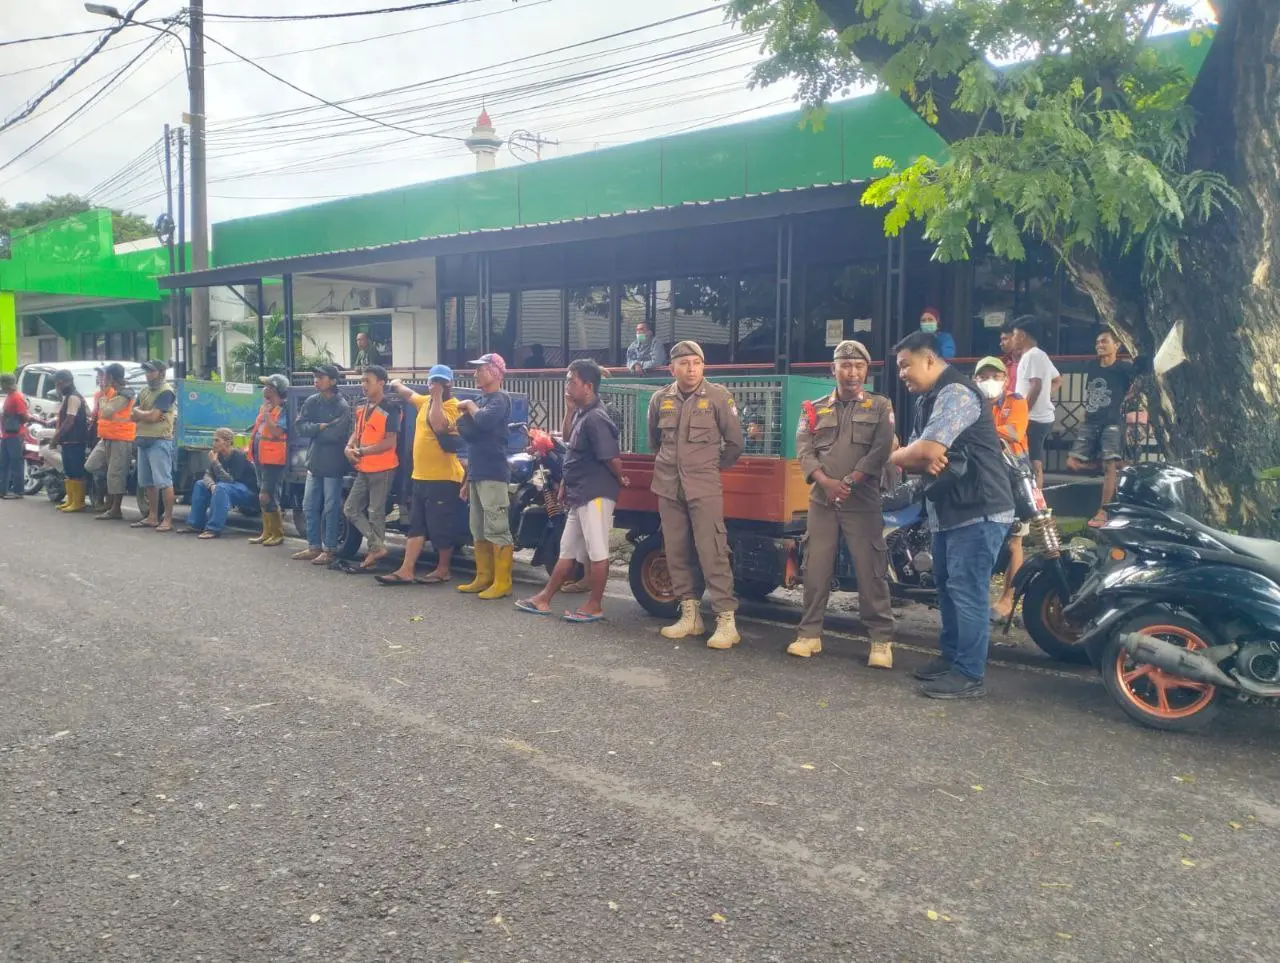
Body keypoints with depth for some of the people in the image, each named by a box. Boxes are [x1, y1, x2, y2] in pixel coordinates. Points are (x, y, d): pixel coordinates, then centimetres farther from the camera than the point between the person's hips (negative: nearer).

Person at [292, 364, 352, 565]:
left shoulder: (342, 407, -12)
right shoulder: (312, 401, 6)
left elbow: (334, 435, -22)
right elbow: (299, 427, -2)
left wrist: (313, 431, -8)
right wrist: (320, 426, -16)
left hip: (332, 464, -7)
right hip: (314, 461, 7)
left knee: (330, 509, 1)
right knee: (310, 507, 12)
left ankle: (329, 549, 9)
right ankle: (313, 547, 22)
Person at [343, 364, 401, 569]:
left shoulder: (390, 409, -13)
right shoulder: (362, 408, 12)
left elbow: (390, 442, -18)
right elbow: (357, 432, 20)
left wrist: (362, 451, -19)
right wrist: (349, 447, -3)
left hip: (382, 469, -9)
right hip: (363, 469, 9)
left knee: (375, 513, -2)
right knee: (351, 509, 8)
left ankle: (374, 550, 10)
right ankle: (378, 546, 9)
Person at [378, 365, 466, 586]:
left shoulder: (452, 405, -11)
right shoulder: (425, 401, 15)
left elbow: (439, 426, -30)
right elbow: (410, 394, 38)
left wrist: (438, 396, -24)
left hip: (443, 478, -9)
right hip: (421, 477, 9)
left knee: (441, 528, -1)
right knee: (416, 526, 8)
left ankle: (443, 570, 12)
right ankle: (406, 570, 10)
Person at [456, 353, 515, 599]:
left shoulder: (500, 398, -7)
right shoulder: (481, 400, 20)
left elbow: (485, 421, -29)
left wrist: (470, 406, -8)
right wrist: (467, 478, 24)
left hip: (493, 474, -10)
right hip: (477, 474, 10)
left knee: (497, 530, -9)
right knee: (479, 532, 12)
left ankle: (502, 583, -8)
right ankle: (483, 578, 18)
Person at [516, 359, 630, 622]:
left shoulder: (595, 418, -20)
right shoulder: (582, 413, 10)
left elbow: (612, 456, -22)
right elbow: (567, 438, 25)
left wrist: (620, 480, -4)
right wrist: (569, 408, 12)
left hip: (595, 494, -11)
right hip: (579, 494, 11)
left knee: (597, 552, 0)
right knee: (568, 550, 15)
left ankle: (594, 606, 9)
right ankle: (544, 599, 23)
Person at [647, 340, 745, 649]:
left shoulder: (717, 397, -5)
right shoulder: (660, 399, 6)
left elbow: (734, 441, 3)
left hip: (704, 487, -4)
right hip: (668, 487, 5)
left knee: (712, 552, -9)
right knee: (676, 553, 7)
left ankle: (726, 621, -6)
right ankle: (690, 615, 19)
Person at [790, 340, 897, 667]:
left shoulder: (880, 406, 6)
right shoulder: (815, 409, 13)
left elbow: (881, 450, -6)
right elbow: (803, 450, 2)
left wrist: (849, 483, -16)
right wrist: (826, 482, -14)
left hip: (863, 501, -2)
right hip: (822, 500, 3)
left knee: (870, 571, -3)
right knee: (815, 569, 4)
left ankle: (881, 639, 4)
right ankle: (809, 633, 12)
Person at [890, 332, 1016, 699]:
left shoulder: (956, 393, -17)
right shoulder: (926, 401, 16)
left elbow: (927, 450, -26)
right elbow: (918, 453, 11)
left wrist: (896, 456, -5)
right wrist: (924, 462, -14)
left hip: (979, 509, -11)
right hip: (949, 509, 11)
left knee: (967, 590, -8)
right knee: (947, 586, 17)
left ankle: (969, 674, -2)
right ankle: (951, 656, 29)